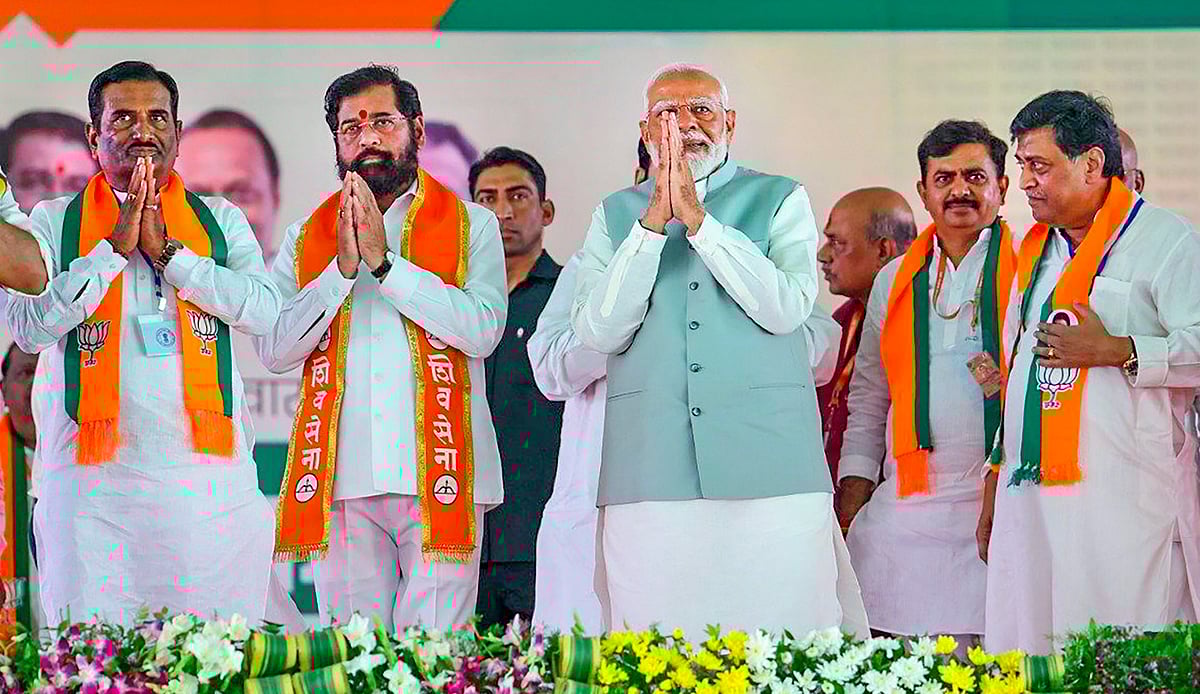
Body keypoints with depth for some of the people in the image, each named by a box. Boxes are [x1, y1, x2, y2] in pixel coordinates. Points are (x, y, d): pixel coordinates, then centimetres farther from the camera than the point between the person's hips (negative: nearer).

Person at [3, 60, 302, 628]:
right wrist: (115, 247, -9)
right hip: (93, 478, -1)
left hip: (208, 475, 1)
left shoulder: (220, 221, 14)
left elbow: (265, 312, -2)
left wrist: (169, 252, -7)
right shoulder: (54, 223, 10)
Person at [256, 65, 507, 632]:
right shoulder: (306, 238, 16)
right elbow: (273, 349, 4)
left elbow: (483, 329, -7)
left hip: (437, 477, -2)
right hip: (343, 480, 2)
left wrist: (385, 261, -10)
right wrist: (342, 268, -7)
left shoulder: (470, 225, 9)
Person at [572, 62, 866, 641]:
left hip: (769, 467, -1)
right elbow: (598, 333, 1)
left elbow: (786, 309, -5)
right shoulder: (615, 215, 15)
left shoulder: (780, 201, 12)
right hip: (650, 476, 1)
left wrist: (698, 218, -8)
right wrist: (655, 221, -6)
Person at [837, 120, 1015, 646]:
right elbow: (869, 397, 24)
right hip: (908, 501, 4)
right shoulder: (895, 282, 19)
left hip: (1002, 501, -4)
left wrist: (1011, 385, -15)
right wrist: (854, 486, 15)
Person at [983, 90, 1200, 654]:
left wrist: (1117, 351, -17)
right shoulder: (1035, 250, 22)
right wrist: (996, 481, 24)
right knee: (1022, 653, 1)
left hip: (1126, 499, -7)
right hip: (1030, 496, 7)